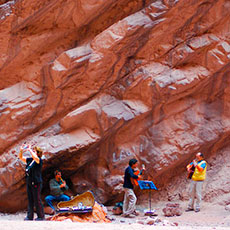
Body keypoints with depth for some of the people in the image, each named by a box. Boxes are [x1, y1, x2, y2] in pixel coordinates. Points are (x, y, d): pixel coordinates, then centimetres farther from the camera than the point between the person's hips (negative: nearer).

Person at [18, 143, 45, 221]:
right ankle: (29, 216, 13)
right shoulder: (30, 160, 13)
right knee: (30, 200, 9)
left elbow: (35, 158, -30)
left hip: (36, 183, -8)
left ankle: (41, 216, 3)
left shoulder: (39, 160, -8)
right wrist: (21, 150, 0)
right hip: (29, 182, 8)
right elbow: (21, 157, 17)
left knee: (37, 200, -4)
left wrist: (29, 150, -22)